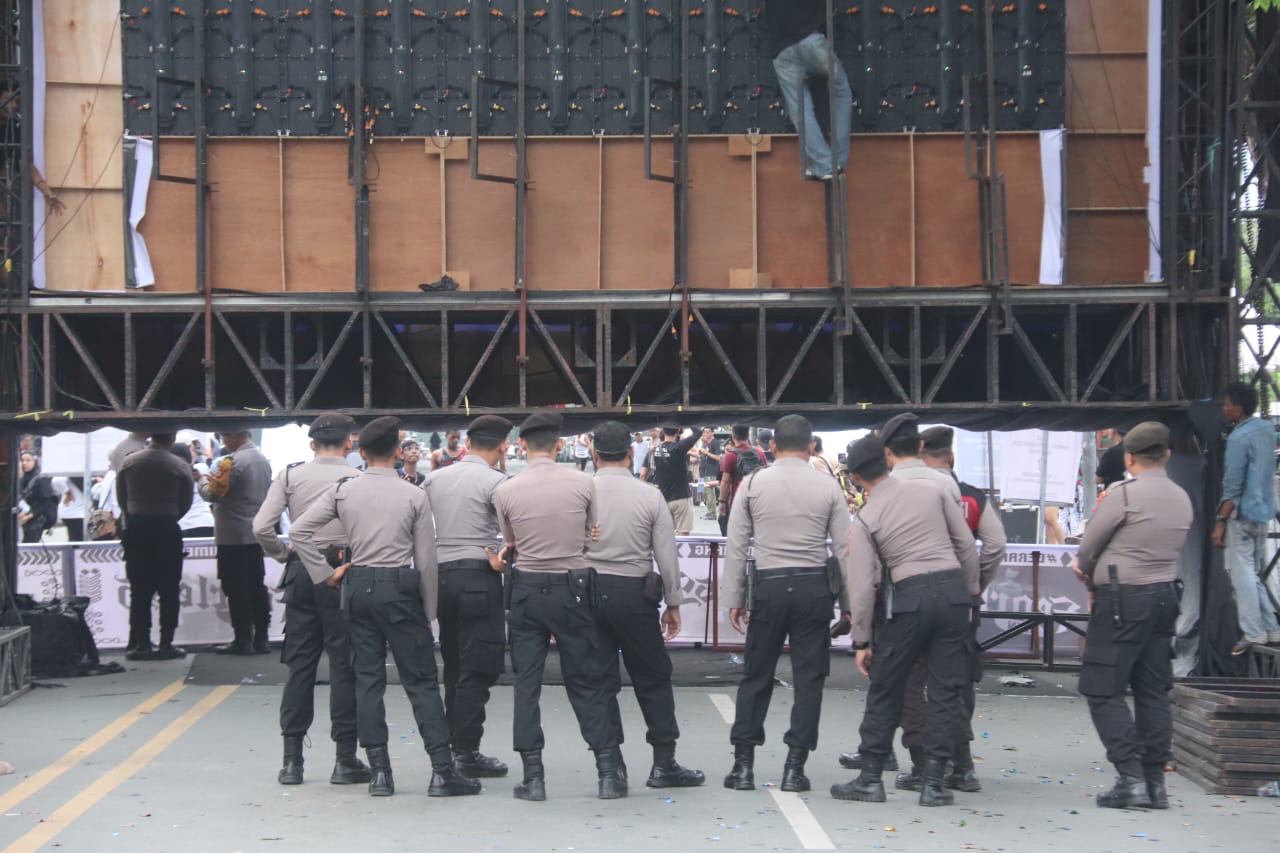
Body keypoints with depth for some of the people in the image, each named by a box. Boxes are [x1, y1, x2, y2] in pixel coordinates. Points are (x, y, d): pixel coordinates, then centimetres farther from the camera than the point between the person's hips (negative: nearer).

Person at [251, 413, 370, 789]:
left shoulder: (290, 476, 2)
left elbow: (261, 528, -5)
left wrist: (284, 554, 10)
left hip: (301, 573, 3)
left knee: (299, 664, 10)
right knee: (344, 665, 3)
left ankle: (291, 760, 12)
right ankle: (345, 760, 5)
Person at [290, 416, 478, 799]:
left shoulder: (343, 491, 1)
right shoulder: (414, 496, -5)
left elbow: (300, 530, -5)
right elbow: (426, 559, -4)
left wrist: (324, 574, 4)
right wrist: (428, 611, 5)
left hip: (357, 586, 3)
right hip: (399, 587, -3)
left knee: (367, 678, 8)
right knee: (421, 680, 0)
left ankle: (378, 771, 7)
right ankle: (442, 770, -3)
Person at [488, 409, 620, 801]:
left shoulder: (506, 491, -6)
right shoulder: (583, 484, -6)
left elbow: (512, 544, 6)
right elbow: (594, 534, 7)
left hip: (527, 589, 0)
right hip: (572, 588, 0)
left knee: (527, 682, 6)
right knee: (586, 681, 8)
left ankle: (533, 776, 5)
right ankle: (609, 772, 8)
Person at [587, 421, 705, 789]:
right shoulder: (649, 496, -4)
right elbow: (667, 555, -1)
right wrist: (673, 603, 8)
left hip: (588, 590, 1)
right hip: (634, 592, -1)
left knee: (600, 679, 8)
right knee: (653, 677, 9)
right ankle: (664, 763, 11)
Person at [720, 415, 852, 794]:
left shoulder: (753, 484, 0)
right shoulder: (828, 487, 0)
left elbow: (735, 546, 0)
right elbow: (845, 548, 1)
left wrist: (733, 599, 7)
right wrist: (850, 602, 8)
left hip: (768, 586, 0)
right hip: (813, 586, 0)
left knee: (756, 676, 9)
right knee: (809, 677, 6)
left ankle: (743, 764, 9)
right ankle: (794, 768, 6)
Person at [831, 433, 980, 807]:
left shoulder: (865, 519, 0)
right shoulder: (931, 490, 6)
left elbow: (864, 583, -3)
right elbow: (967, 545, 6)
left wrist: (861, 640, 3)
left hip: (909, 597, -2)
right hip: (952, 588, 2)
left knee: (885, 691, 10)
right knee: (946, 691, 6)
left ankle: (870, 779, 14)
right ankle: (933, 783, 5)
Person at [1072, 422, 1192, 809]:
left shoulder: (1124, 494, -13)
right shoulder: (1182, 499, 9)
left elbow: (1087, 548, -6)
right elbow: (1164, 547, 12)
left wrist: (1089, 578, 16)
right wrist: (1098, 576, 12)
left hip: (1123, 599, -7)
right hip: (1165, 595, 7)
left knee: (1104, 692, -3)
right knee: (1154, 693, 11)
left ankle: (1131, 779, -10)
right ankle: (1155, 783, 11)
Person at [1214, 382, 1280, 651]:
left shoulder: (1239, 438, -17)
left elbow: (1233, 487, -19)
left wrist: (1220, 522, -16)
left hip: (1243, 514, -8)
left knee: (1242, 573, -4)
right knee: (1255, 573, 15)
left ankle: (1253, 634, -6)